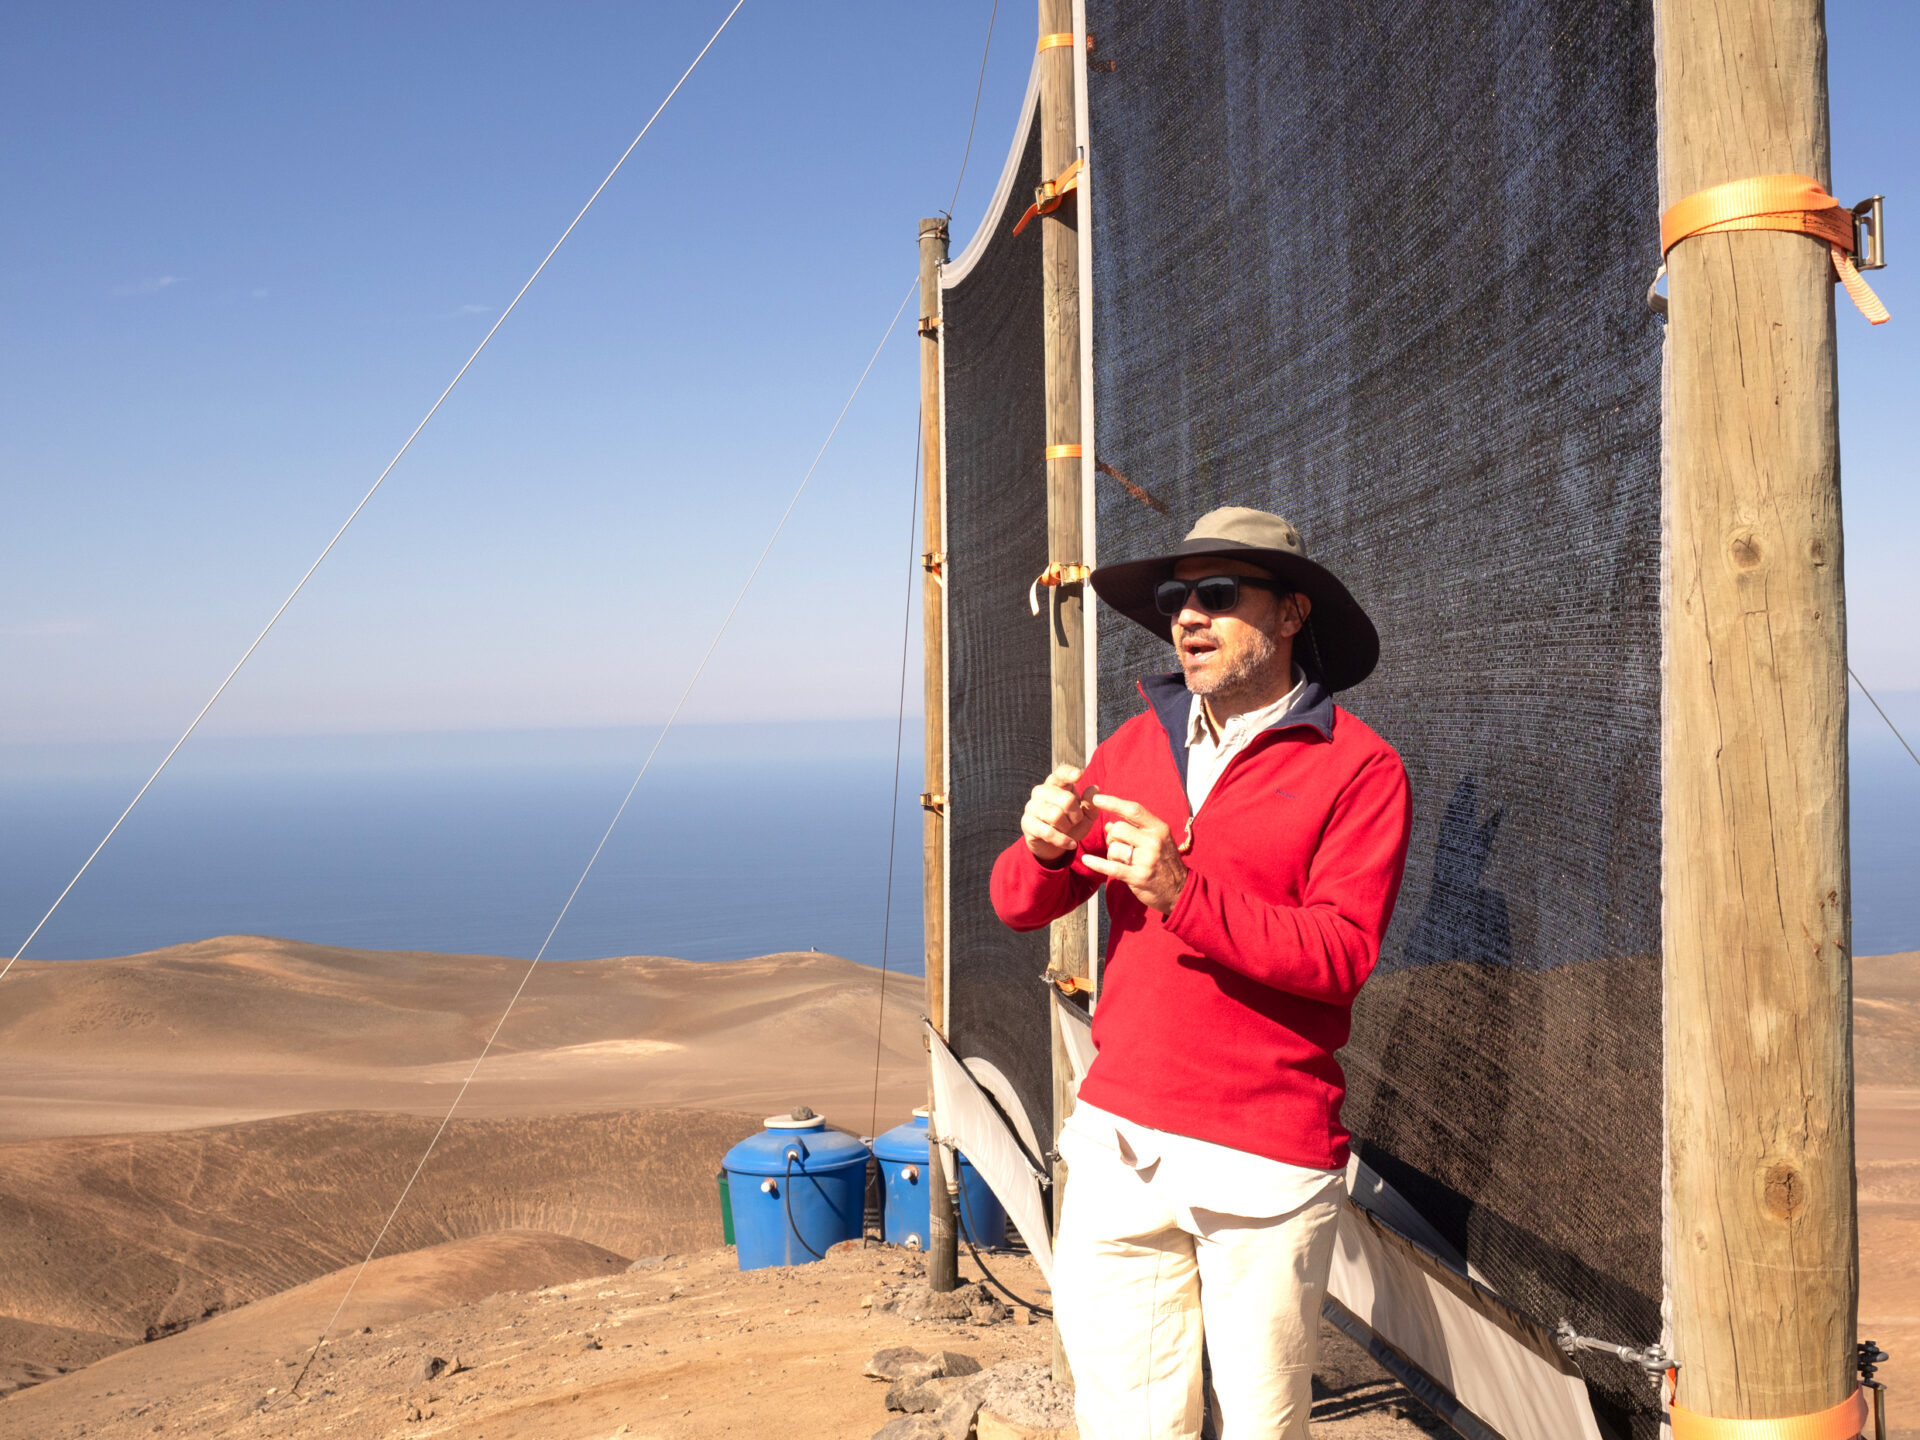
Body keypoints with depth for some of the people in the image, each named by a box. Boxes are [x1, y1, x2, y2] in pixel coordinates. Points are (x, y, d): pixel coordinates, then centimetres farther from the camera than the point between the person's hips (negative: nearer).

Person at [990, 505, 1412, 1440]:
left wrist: (1185, 894, -25)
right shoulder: (1136, 746, 10)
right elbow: (1019, 906, 9)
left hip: (1265, 1160, -3)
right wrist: (1045, 845, -14)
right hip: (1118, 1138, 4)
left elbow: (1340, 954, -14)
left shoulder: (1357, 768, -4)